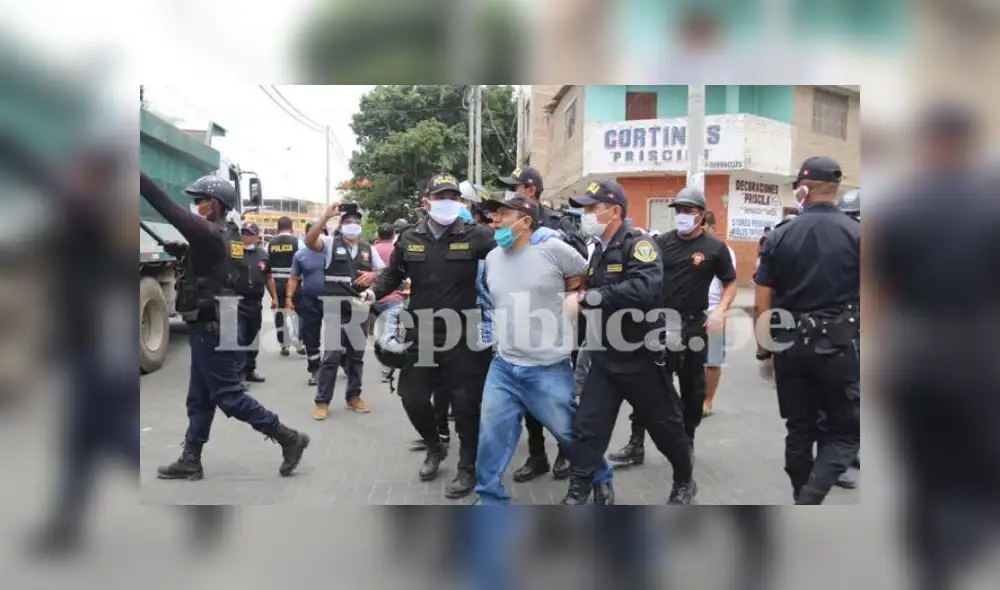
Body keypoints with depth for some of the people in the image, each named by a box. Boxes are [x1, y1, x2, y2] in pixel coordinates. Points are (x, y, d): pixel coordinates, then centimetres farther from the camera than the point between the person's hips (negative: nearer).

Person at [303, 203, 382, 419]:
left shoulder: (368, 248, 12)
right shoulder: (331, 242, 1)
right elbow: (309, 241, -18)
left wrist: (372, 275, -7)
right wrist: (326, 216, -25)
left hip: (360, 309, 4)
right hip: (336, 308, -4)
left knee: (356, 354, 11)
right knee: (332, 355, -6)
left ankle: (353, 396, 23)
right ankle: (322, 402, 2)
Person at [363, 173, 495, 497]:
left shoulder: (475, 236, -7)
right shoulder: (409, 238, 3)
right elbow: (393, 273, 16)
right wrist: (374, 291, 0)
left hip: (461, 336, -3)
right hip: (420, 334, 3)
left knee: (466, 404, 3)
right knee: (413, 398, 10)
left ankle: (467, 468, 23)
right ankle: (435, 448, 40)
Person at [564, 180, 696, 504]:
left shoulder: (639, 244, -16)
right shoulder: (598, 251, 9)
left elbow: (645, 289, -34)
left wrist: (586, 298, -32)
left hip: (641, 358, -6)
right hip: (604, 359, 6)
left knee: (665, 427, 13)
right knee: (587, 428, 0)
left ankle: (685, 480, 37)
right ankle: (577, 495, 9)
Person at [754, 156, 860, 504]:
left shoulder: (779, 237, 0)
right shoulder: (855, 233, -5)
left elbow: (761, 304, 1)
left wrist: (764, 352, 10)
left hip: (790, 346, 3)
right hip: (839, 346, -2)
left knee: (799, 430, 14)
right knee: (845, 432, 7)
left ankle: (802, 500, 24)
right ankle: (809, 501, -11)